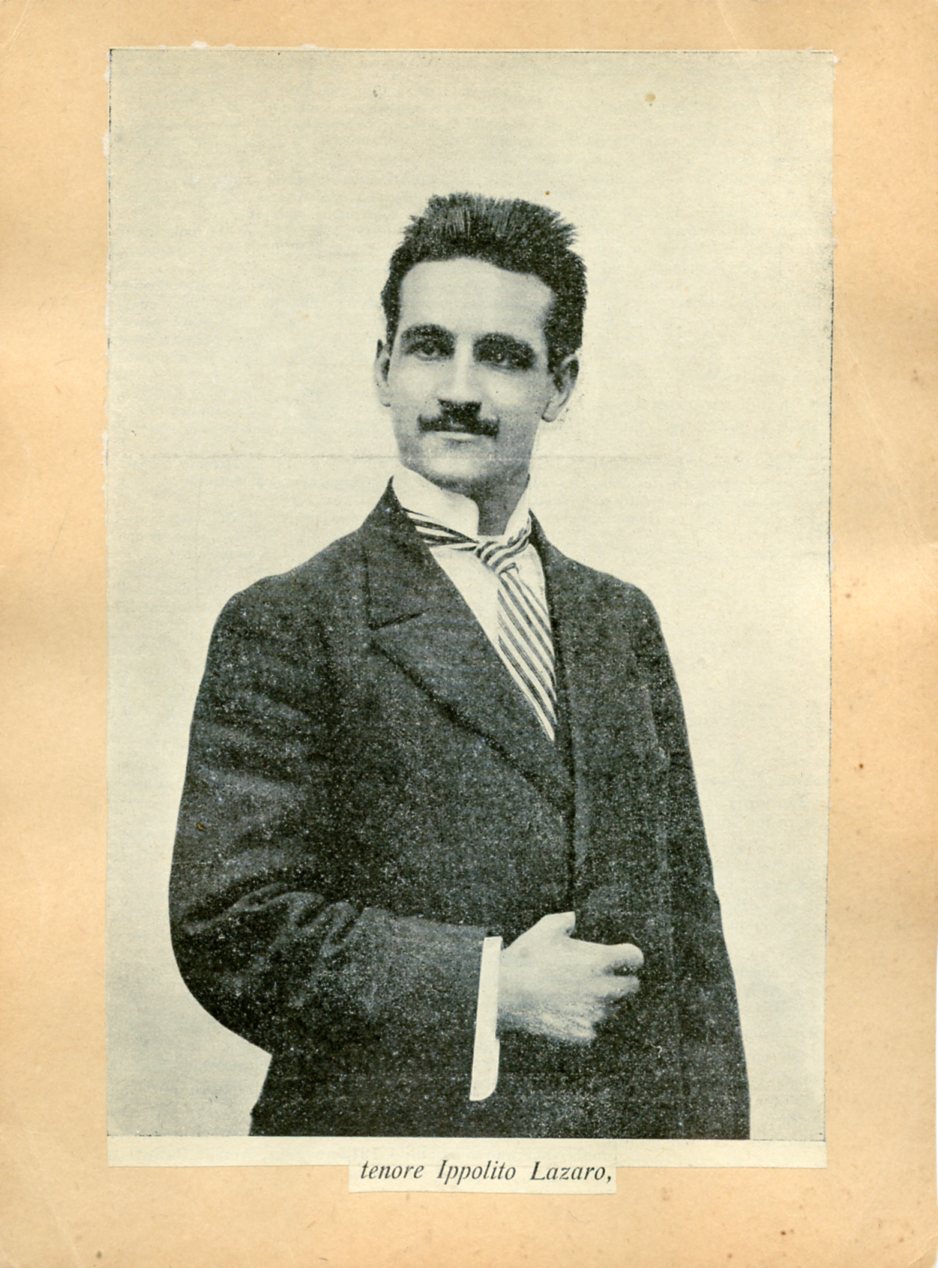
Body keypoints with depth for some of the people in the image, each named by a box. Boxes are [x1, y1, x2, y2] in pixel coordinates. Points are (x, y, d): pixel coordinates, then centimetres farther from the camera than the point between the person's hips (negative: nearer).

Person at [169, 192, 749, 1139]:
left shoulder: (622, 622, 6)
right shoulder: (285, 628, -10)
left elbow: (688, 918, 7)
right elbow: (229, 931, -15)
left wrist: (713, 1131, 2)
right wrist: (491, 989, -17)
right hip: (391, 1128, -4)